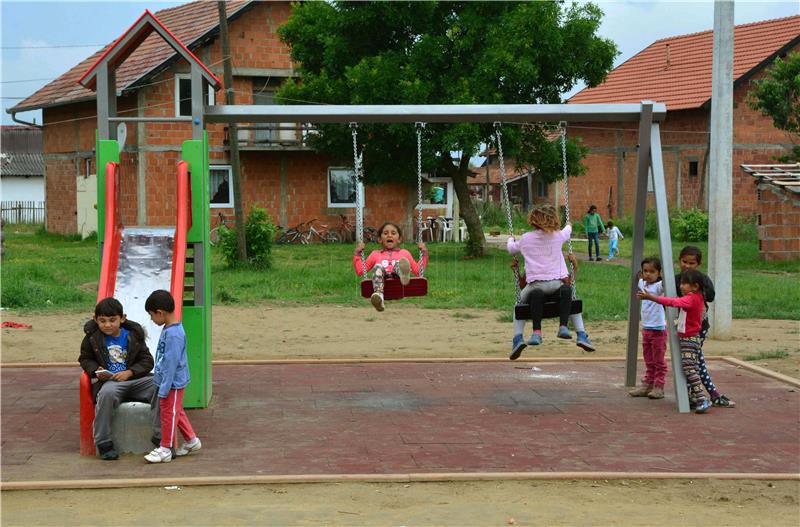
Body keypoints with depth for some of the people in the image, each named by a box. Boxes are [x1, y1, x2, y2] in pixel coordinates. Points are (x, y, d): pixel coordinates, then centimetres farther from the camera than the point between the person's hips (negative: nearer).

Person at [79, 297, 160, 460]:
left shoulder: (133, 335, 6)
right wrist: (96, 370, -6)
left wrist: (129, 372, -10)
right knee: (107, 393, -39)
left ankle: (160, 436, -17)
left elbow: (147, 361, 7)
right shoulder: (92, 337, 5)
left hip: (135, 379, 2)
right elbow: (85, 359, 16)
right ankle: (103, 443, -25)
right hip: (108, 381, -2)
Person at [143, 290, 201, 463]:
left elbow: (171, 363, -25)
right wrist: (162, 384, 19)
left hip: (173, 383, -9)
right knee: (176, 412, 19)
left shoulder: (173, 335, -26)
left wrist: (164, 389, -20)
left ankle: (165, 449, 14)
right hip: (171, 382, 9)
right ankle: (191, 440, 31)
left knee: (168, 413, 2)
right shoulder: (169, 329, 5)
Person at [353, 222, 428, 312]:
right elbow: (360, 271, 27)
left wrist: (424, 253, 21)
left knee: (399, 263, -30)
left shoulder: (404, 253, 35)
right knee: (378, 267, -32)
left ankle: (404, 276, -69)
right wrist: (358, 253, 20)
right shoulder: (375, 254, 35)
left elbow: (417, 271, 27)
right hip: (383, 279, 0)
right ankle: (378, 295, -59)